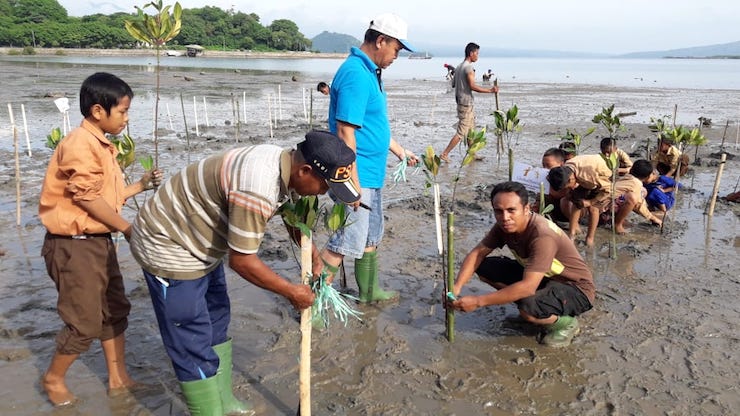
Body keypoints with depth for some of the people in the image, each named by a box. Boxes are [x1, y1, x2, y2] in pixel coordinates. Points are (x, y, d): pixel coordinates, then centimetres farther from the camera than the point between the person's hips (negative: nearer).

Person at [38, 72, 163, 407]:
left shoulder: (102, 145, 13)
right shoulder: (81, 144, -18)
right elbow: (88, 198, -21)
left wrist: (142, 185, 8)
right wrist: (127, 228, -13)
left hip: (99, 241, 10)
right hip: (75, 245, -10)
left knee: (114, 311, 17)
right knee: (85, 322, 2)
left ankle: (118, 377, 31)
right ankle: (53, 379, 26)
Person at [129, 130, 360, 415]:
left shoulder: (284, 165, -6)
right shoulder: (258, 188, -36)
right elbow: (242, 261, -28)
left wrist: (314, 255, 6)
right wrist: (292, 292, -16)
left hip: (201, 243, 10)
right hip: (168, 248, -10)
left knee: (217, 324, 20)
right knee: (194, 347, -3)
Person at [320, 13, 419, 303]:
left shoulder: (370, 73, 13)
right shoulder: (356, 74, -19)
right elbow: (345, 131, -24)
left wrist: (400, 152, 28)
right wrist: (352, 181, -24)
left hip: (372, 174, 11)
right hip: (358, 175, -11)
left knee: (371, 237, 20)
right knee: (347, 243, -7)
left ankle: (369, 292, 35)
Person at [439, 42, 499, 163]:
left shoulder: (459, 67, 13)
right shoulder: (469, 68, -16)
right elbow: (473, 86, -24)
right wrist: (490, 90, -20)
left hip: (461, 102, 10)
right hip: (466, 104, -10)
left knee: (471, 130, 17)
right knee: (461, 132, -6)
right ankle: (444, 154, -5)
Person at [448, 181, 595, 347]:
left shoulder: (542, 236, -34)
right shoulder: (505, 225, -11)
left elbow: (528, 287, -40)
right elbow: (477, 253, -7)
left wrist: (478, 301, -38)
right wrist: (457, 286, -25)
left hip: (576, 289, -7)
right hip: (543, 277, 8)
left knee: (528, 308, -38)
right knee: (484, 267, -6)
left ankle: (566, 323, -4)